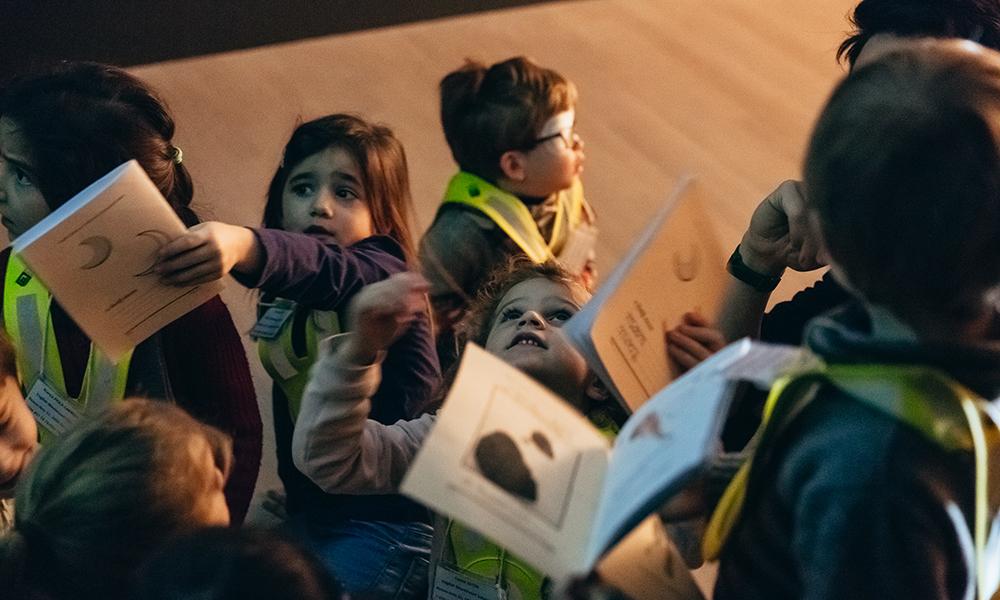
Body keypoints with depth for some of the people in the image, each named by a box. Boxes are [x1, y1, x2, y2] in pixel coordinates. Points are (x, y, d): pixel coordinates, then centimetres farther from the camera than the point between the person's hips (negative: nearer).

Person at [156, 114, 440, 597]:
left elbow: (329, 270, -35)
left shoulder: (384, 273, -13)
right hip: (308, 511, 7)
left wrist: (246, 246, -54)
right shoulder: (281, 293, 9)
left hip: (388, 518, -6)